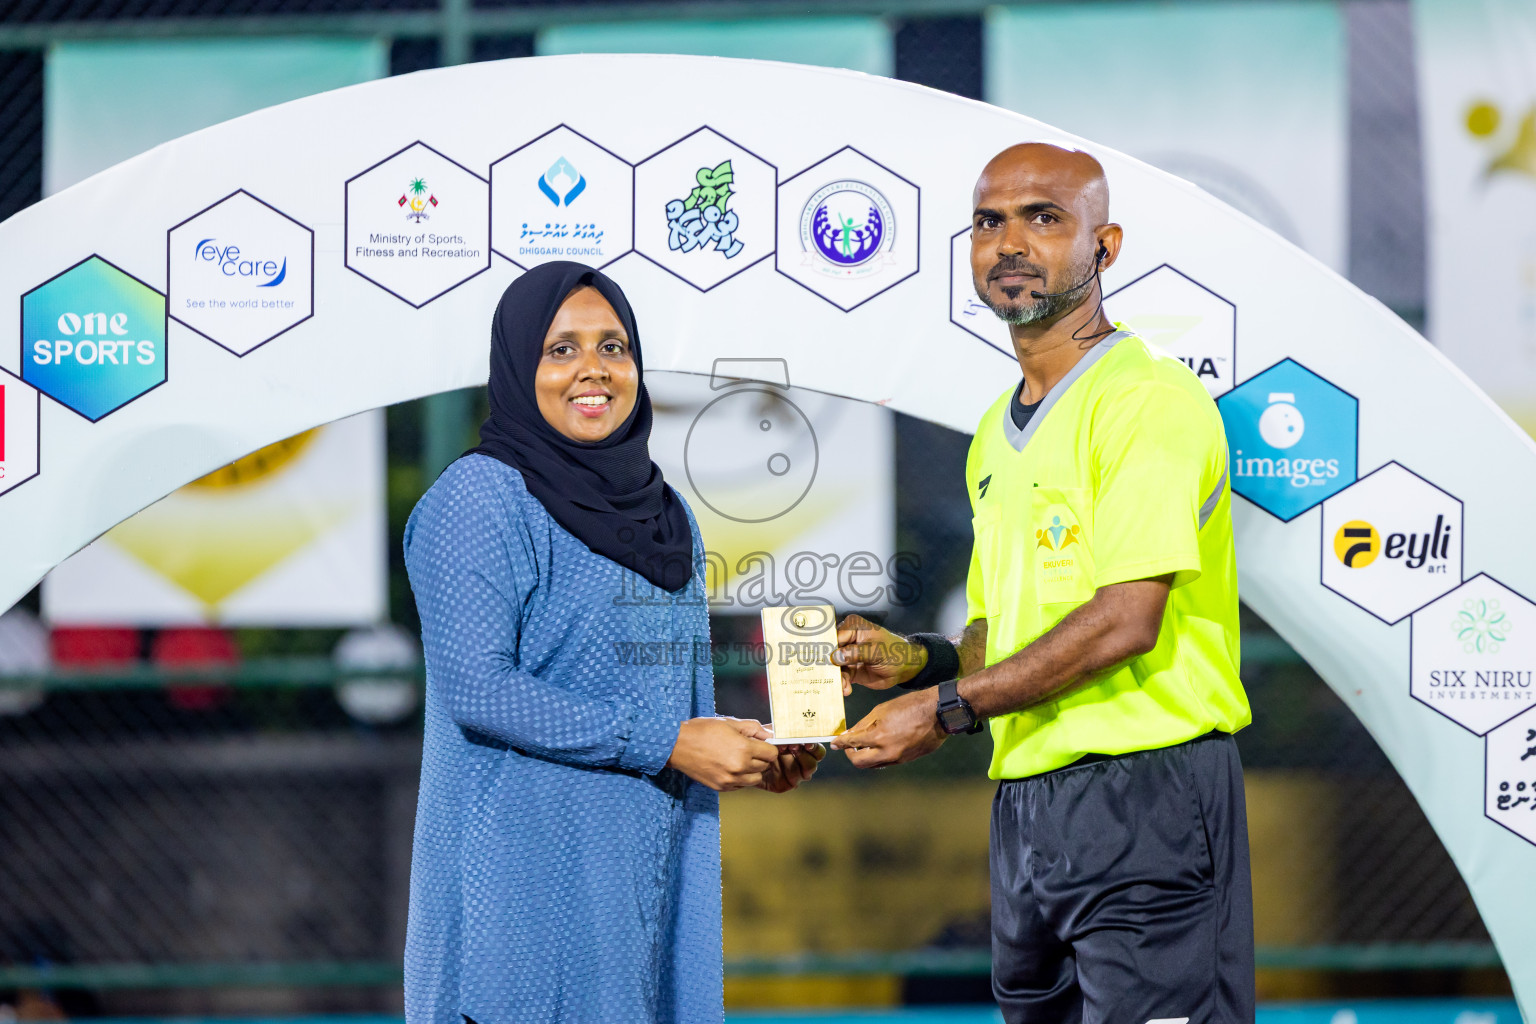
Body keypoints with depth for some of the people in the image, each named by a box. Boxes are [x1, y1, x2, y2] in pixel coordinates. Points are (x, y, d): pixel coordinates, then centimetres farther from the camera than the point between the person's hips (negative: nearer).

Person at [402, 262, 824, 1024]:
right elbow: (475, 687, -17)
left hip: (652, 871, 7)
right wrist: (667, 743, -17)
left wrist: (753, 757, 1)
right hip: (527, 869, -7)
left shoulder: (663, 513, 15)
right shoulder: (479, 499, -7)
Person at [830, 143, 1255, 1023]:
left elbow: (1126, 620, -18)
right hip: (1025, 804, 9)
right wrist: (918, 658, 5)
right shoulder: (998, 435, 19)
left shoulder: (1149, 399, -9)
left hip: (1145, 786, -9)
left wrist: (946, 709, -13)